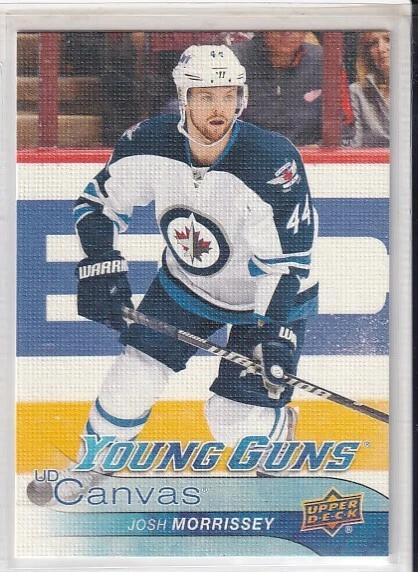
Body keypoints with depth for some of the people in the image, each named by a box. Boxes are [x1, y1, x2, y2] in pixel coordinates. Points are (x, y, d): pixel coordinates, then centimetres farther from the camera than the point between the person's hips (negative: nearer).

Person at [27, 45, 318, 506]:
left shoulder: (273, 162, -32)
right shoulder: (149, 145, -20)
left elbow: (290, 261, -28)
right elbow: (98, 203, -5)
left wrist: (276, 332, -34)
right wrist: (101, 267, -17)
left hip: (265, 297, -3)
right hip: (184, 284, 4)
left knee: (237, 418, -7)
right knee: (134, 376, -1)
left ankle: (278, 428, 30)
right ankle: (88, 467, 24)